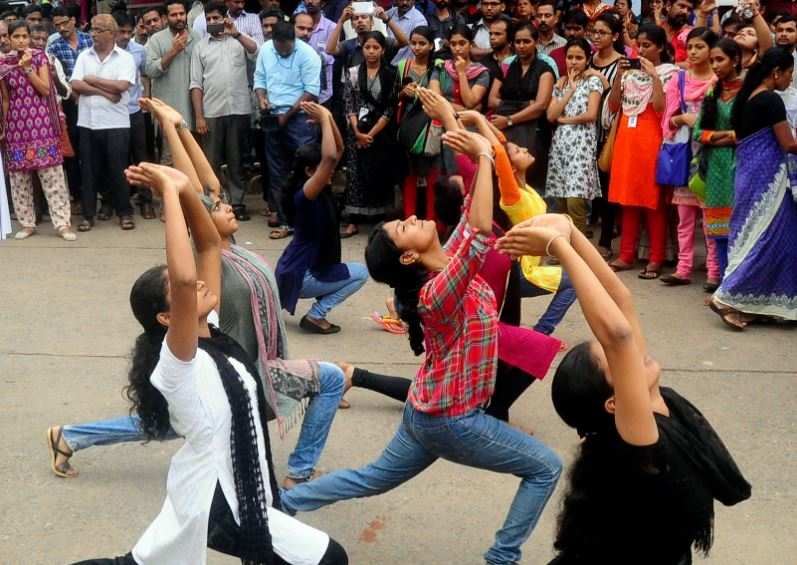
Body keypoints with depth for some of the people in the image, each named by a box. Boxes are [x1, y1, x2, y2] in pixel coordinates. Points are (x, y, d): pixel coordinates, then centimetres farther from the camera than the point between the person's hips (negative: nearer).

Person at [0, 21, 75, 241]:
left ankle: (62, 223, -2)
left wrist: (28, 67, -15)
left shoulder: (39, 56, -1)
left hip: (41, 122, -2)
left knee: (52, 175, -4)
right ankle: (27, 223, 16)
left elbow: (46, 90, -7)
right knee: (19, 176, 6)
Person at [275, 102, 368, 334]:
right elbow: (329, 157, -35)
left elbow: (338, 150, 4)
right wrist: (324, 119, -27)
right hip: (299, 274, -10)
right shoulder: (304, 193, -22)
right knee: (360, 273, -1)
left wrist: (328, 117, -9)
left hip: (302, 268, 10)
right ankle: (315, 316, -2)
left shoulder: (320, 188, 3)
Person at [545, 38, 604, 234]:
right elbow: (551, 115, 3)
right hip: (560, 143, 5)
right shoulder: (560, 83, 17)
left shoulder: (593, 81, 3)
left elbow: (591, 115, -10)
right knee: (561, 203, 2)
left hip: (581, 144, -5)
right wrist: (570, 90, 2)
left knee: (575, 202, -14)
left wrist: (565, 119, 0)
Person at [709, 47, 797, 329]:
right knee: (766, 238, -5)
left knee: (752, 236, 10)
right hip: (767, 175, -9)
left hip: (748, 173, 9)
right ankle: (727, 297, -9)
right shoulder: (771, 100, -13)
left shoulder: (746, 98, 12)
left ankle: (750, 303, 12)